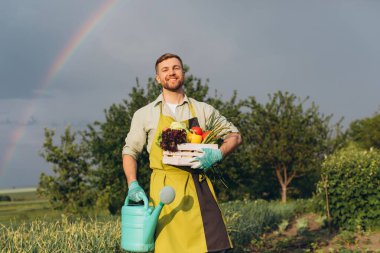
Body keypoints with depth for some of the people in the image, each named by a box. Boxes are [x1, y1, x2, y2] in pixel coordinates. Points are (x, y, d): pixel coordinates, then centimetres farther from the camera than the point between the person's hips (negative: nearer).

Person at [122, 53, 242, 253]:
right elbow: (130, 151, 15)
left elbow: (234, 135, 13)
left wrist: (217, 155, -7)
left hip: (198, 187, 1)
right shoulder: (144, 114, 10)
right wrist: (132, 185, 0)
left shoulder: (203, 110, 12)